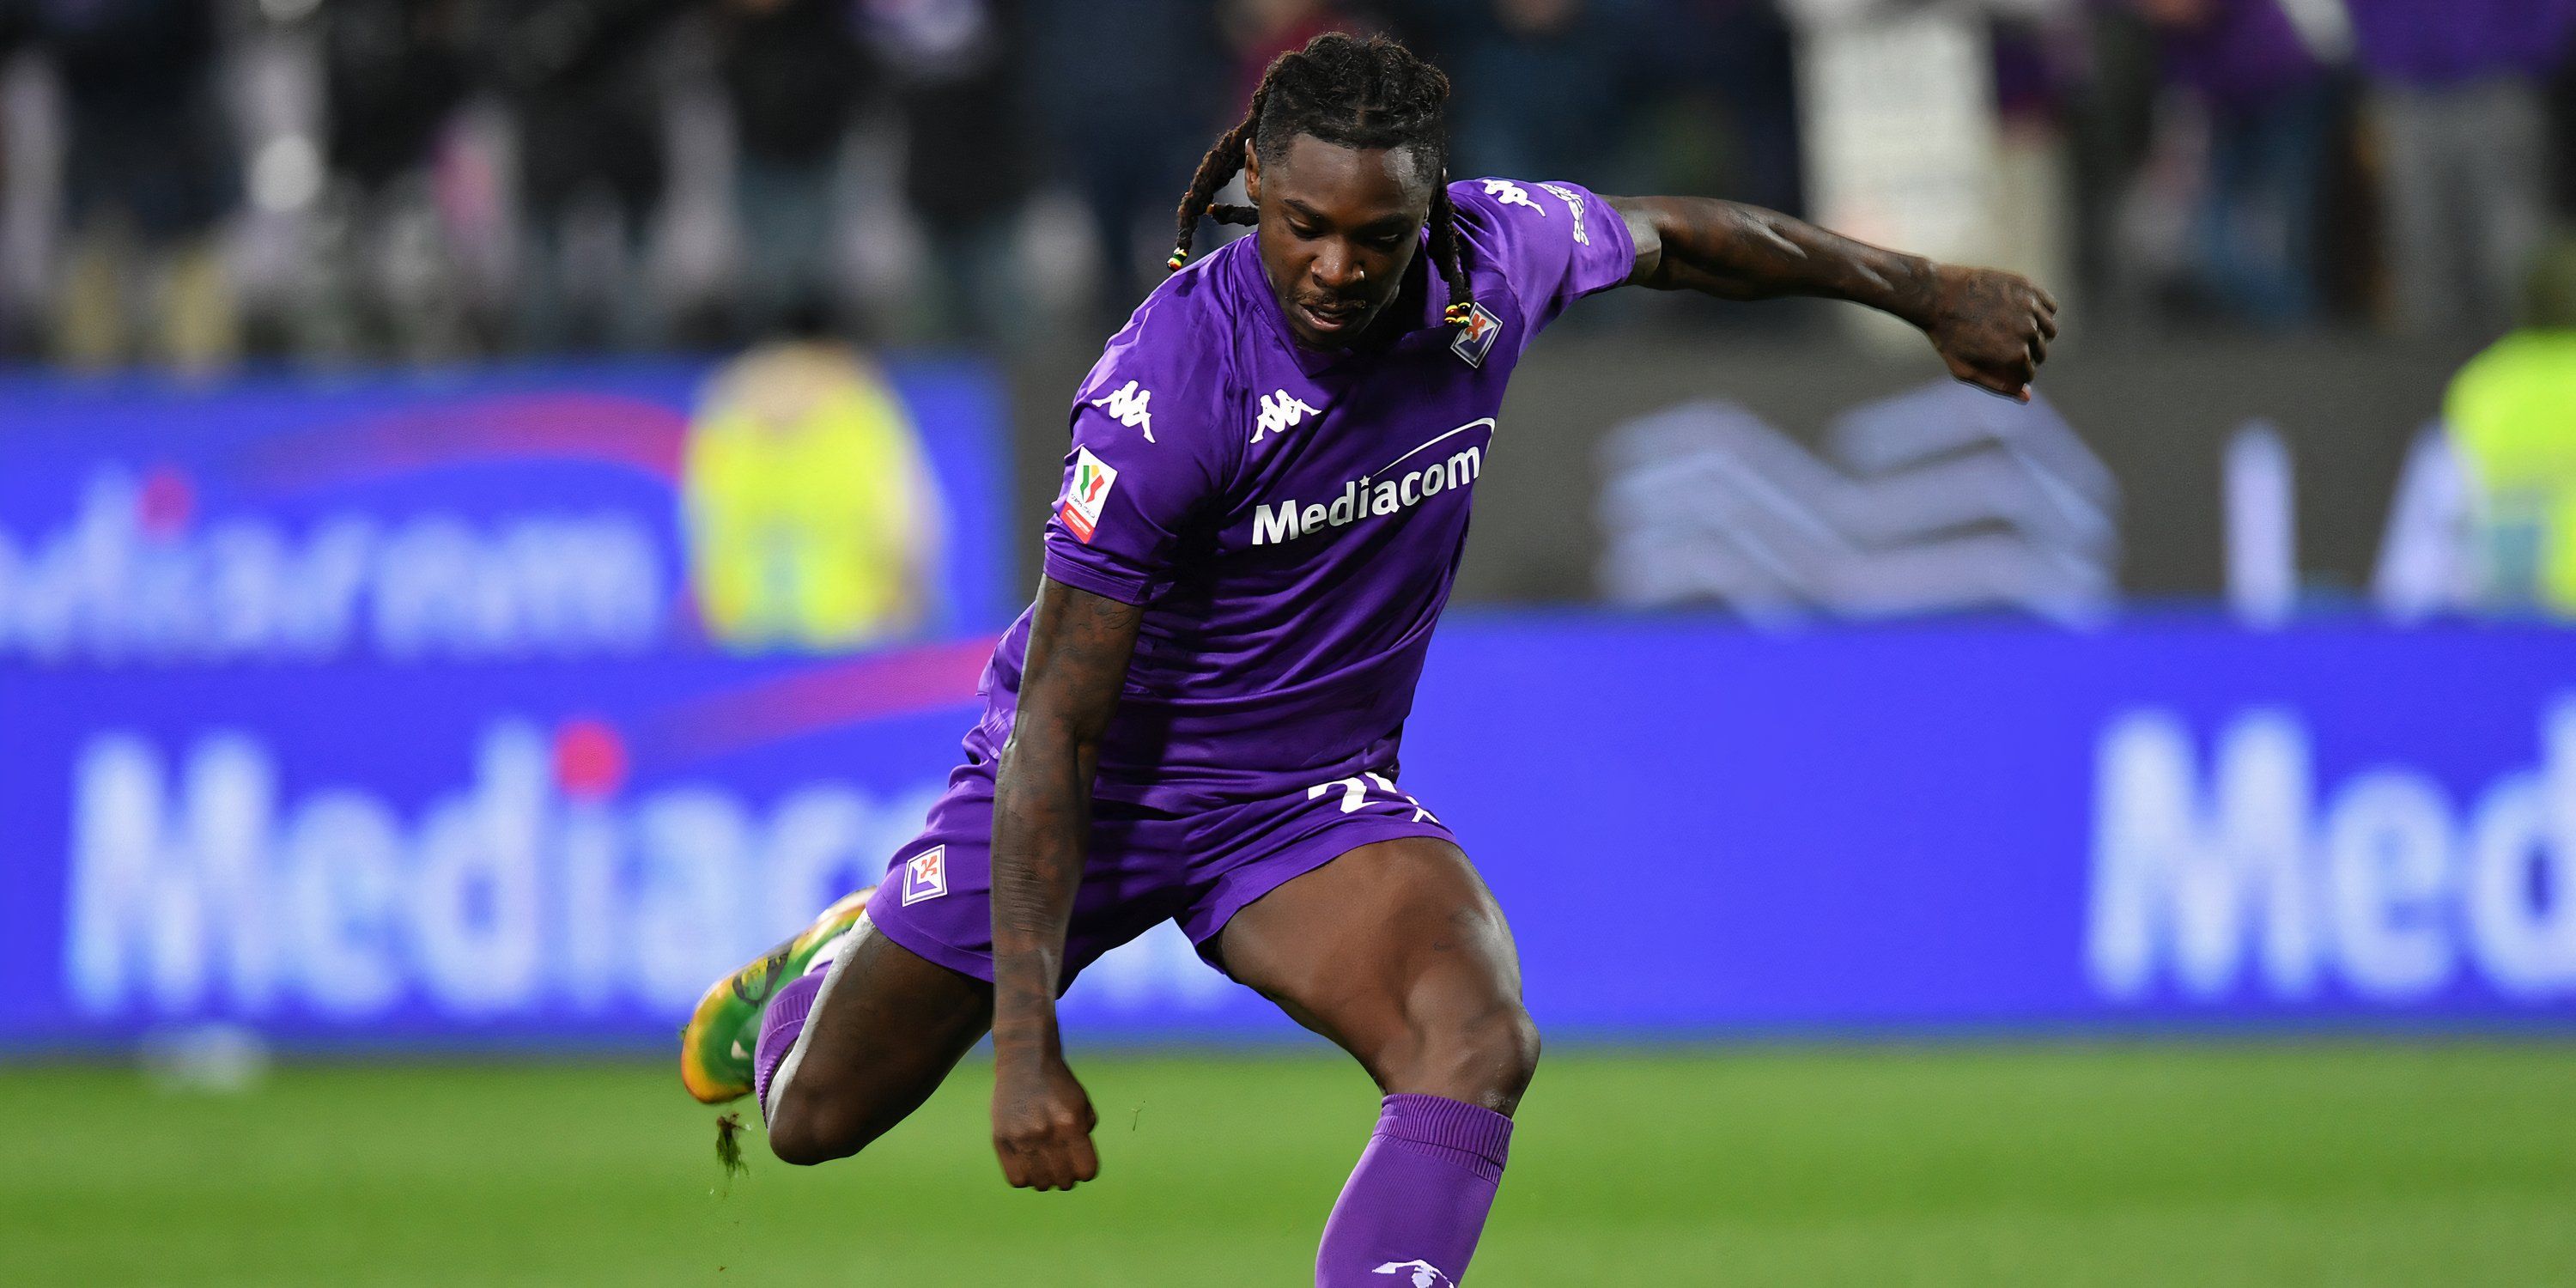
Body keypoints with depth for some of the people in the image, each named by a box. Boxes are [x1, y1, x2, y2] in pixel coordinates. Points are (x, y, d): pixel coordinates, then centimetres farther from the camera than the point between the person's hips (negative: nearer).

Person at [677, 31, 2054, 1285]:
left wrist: (1927, 293, 22)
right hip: (1105, 773, -3)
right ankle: (817, 981, 48)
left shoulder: (1499, 256, -16)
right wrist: (1025, 1040, -30)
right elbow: (1058, 722, -27)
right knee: (815, 1119, 9)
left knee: (1477, 1043, -27)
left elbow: (1677, 236, 9)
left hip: (1315, 794, 3)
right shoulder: (1166, 389, -30)